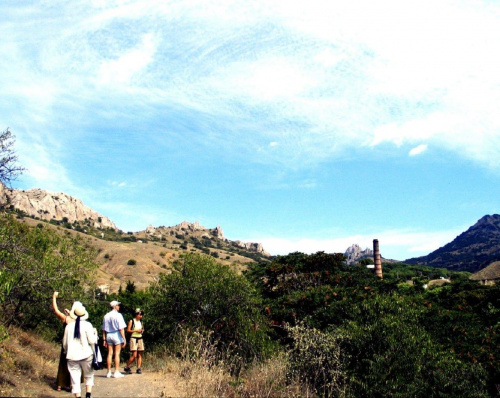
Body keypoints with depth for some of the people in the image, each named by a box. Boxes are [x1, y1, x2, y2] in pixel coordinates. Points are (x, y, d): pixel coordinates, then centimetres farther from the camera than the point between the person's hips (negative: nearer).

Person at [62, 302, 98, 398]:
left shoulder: (69, 326, 3)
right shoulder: (87, 325, -7)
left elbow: (64, 343, 10)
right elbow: (91, 341, -9)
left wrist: (67, 352, 28)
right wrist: (95, 334, 10)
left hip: (72, 357, 2)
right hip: (86, 355, -2)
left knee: (75, 379, 5)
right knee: (89, 376, 17)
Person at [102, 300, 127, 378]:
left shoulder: (106, 316, 8)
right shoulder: (118, 315, -8)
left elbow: (104, 329, 10)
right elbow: (121, 328, -13)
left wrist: (104, 339, 15)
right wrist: (124, 339, -10)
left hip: (109, 335, 5)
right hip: (116, 335, -5)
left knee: (110, 353, 9)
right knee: (117, 354, -1)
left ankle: (109, 372, 12)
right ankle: (116, 372, 0)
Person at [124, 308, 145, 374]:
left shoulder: (141, 322, 13)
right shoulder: (131, 321, -2)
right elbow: (128, 330, -5)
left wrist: (142, 331, 2)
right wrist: (136, 330, -14)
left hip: (140, 339, 6)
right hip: (133, 338, -6)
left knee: (140, 355, 1)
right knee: (134, 355, -11)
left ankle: (138, 368, 4)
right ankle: (127, 367, 6)